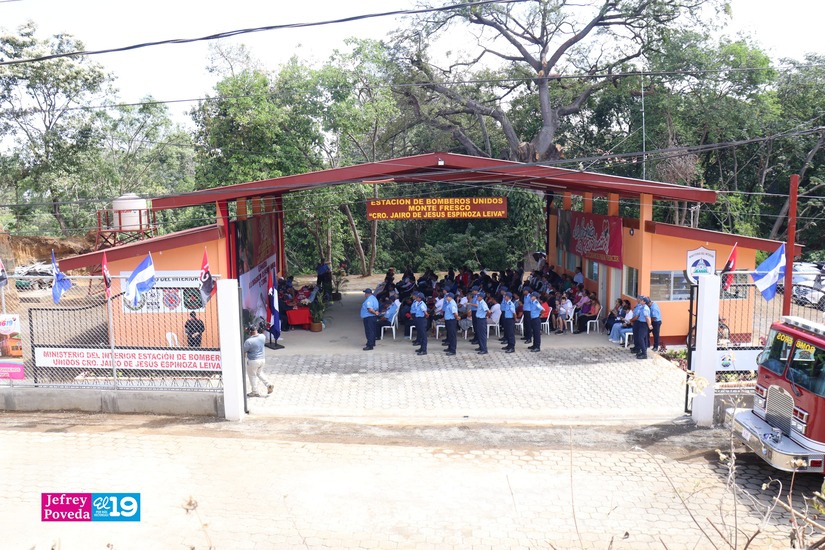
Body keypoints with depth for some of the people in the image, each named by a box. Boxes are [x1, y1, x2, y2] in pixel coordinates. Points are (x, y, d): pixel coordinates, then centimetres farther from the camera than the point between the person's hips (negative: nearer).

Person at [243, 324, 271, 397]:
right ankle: (268, 385, 13)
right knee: (260, 373, 26)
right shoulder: (262, 336, -9)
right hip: (262, 359, 6)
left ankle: (255, 392, 23)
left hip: (253, 361, -6)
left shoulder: (248, 341, -25)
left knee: (252, 376, 13)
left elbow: (243, 351, -14)